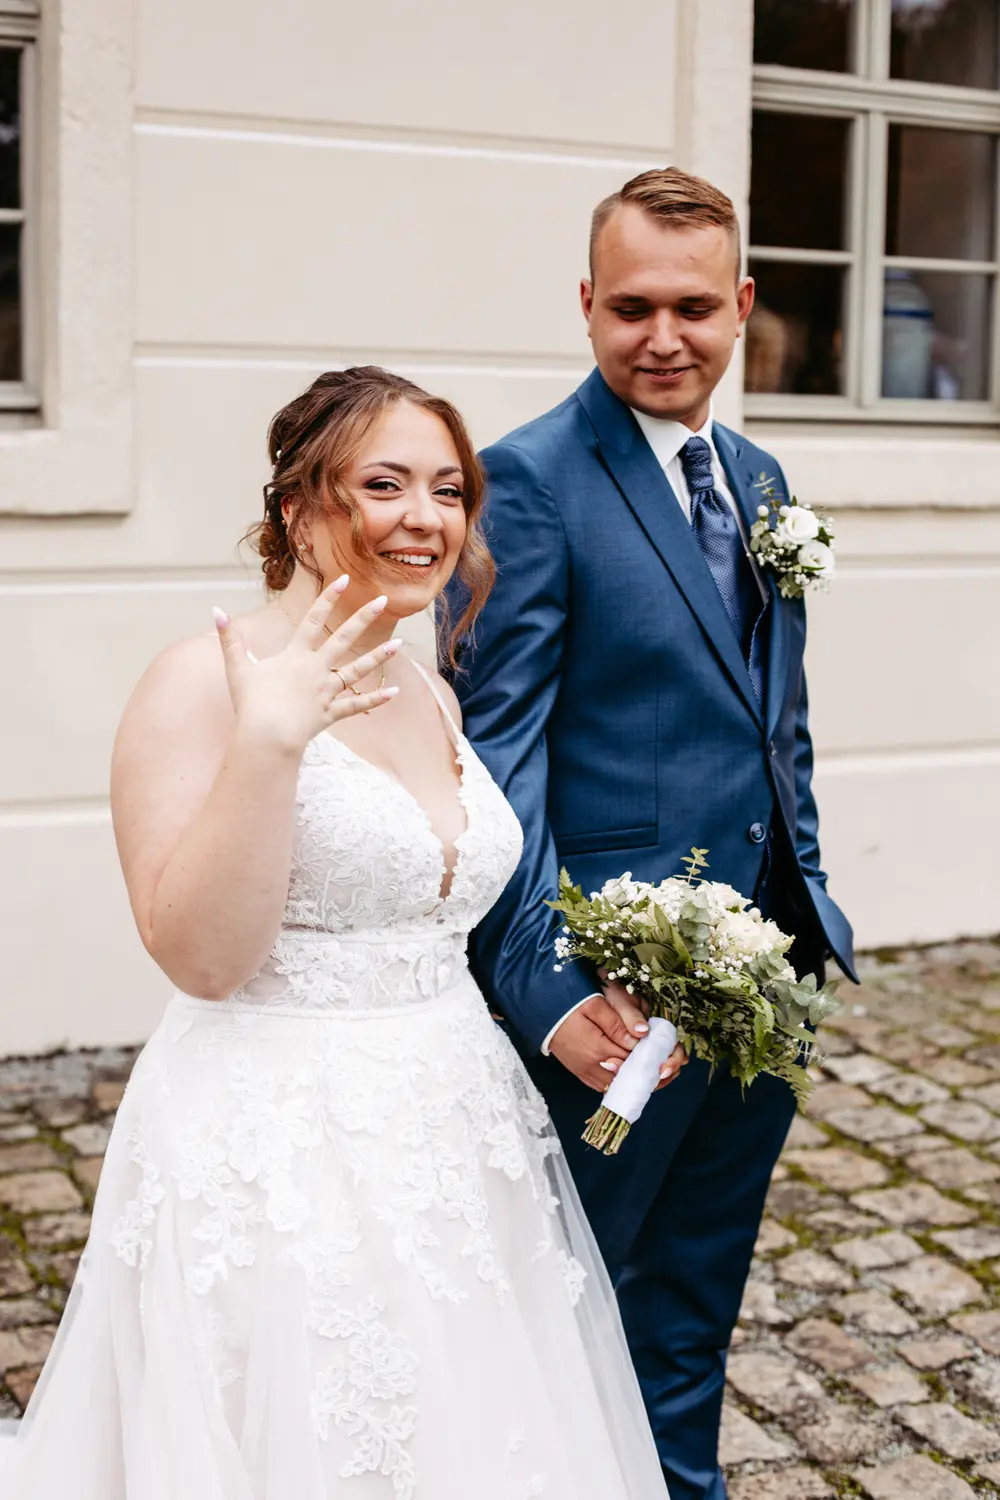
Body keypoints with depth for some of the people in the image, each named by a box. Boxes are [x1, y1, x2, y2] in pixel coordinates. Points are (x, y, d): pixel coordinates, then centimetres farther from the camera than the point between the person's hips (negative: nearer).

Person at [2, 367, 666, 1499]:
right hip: (276, 1151, -7)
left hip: (454, 1138, 7)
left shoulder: (431, 697, 9)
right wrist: (267, 744, -28)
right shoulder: (203, 681, -13)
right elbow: (198, 954, -20)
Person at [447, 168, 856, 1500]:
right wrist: (545, 985, -26)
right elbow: (496, 750, -19)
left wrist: (807, 901, 14)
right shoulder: (531, 479, -14)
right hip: (622, 990, -7)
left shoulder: (756, 477, 10)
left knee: (699, 1294, 22)